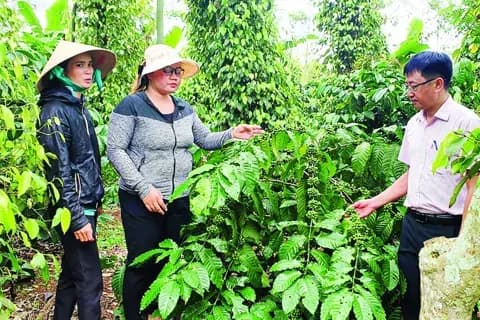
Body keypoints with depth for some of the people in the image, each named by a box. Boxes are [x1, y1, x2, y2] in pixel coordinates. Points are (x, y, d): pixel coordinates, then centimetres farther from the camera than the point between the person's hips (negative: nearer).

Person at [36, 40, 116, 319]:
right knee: (89, 279, -2)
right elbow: (59, 171, -20)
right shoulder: (55, 111, -16)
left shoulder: (79, 107, 11)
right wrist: (77, 218, -20)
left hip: (86, 205, 9)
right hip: (73, 210, -9)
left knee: (72, 272, 19)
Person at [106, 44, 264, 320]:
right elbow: (115, 150, -14)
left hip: (179, 201, 6)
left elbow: (206, 140, 12)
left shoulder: (184, 109, 8)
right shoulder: (132, 106, -11)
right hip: (142, 201, -6)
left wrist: (231, 134, -7)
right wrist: (144, 188, -20)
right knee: (143, 264, 4)